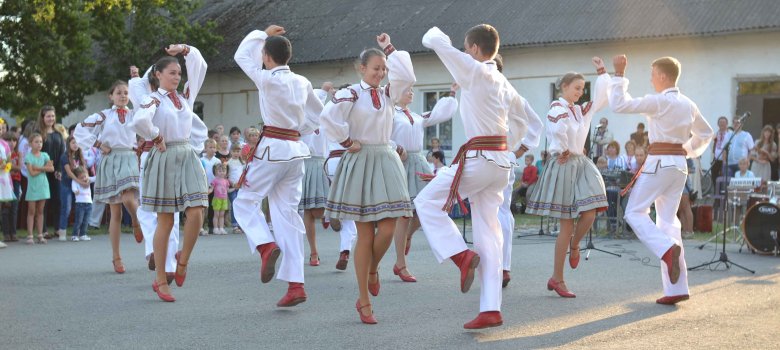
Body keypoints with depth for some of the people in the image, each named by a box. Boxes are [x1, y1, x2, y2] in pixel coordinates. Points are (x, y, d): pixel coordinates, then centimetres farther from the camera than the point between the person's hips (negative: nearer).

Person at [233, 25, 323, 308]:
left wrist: (262, 34, 15)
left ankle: (266, 245, -17)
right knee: (287, 214, 7)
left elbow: (242, 56, 5)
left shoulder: (267, 80, -10)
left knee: (245, 202, 9)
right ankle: (295, 285, 3)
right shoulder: (302, 82, 8)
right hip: (296, 149, 6)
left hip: (271, 147, -6)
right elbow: (317, 114, 22)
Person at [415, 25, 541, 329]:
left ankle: (461, 256, -7)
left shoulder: (474, 71, -8)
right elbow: (533, 123, 23)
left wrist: (435, 35, 19)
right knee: (489, 234, 7)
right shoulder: (503, 83, 16)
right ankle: (491, 310, 6)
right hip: (501, 162, 9)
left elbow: (435, 42, -4)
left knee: (427, 202, 3)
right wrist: (517, 153, 22)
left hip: (479, 157, -9)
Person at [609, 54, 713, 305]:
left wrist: (619, 74, -5)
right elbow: (705, 133, 25)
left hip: (659, 163, -8)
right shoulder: (688, 104, 12)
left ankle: (668, 249, -21)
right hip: (680, 165, 8)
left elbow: (619, 105, -12)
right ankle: (676, 288, 5)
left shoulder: (658, 101, -12)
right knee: (668, 220, 9)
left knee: (635, 212, 2)